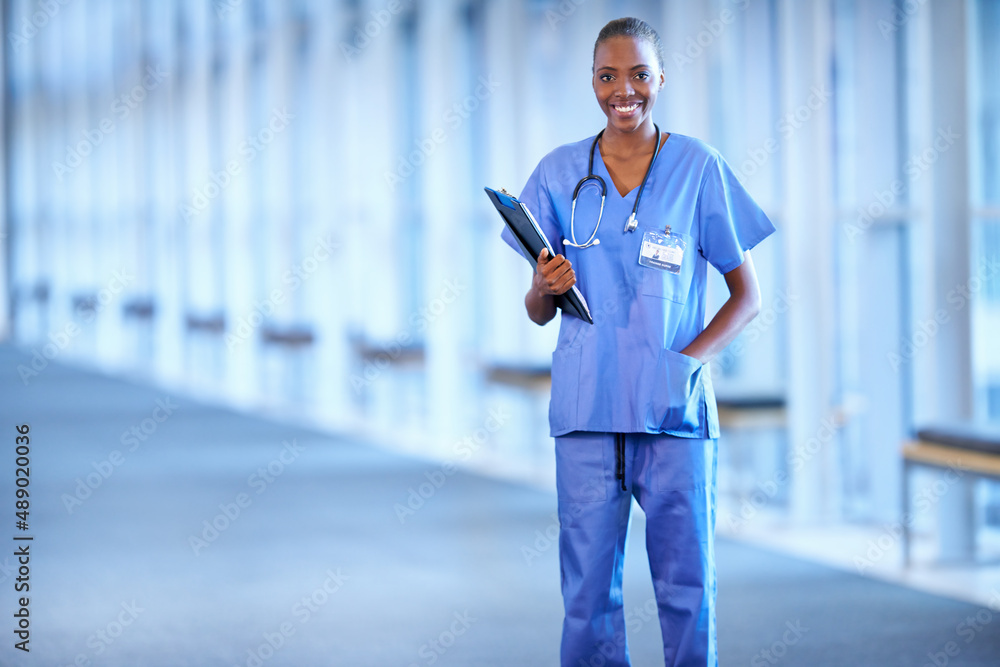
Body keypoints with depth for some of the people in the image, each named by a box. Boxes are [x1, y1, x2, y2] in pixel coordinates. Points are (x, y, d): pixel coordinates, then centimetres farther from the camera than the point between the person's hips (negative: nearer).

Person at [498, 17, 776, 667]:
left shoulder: (699, 168, 3)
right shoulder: (560, 173, 8)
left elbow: (748, 295, 5)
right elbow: (538, 312, 13)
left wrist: (692, 358, -10)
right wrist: (545, 288, -10)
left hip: (676, 411, -1)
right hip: (587, 411, 1)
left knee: (688, 589, 0)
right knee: (589, 592, 2)